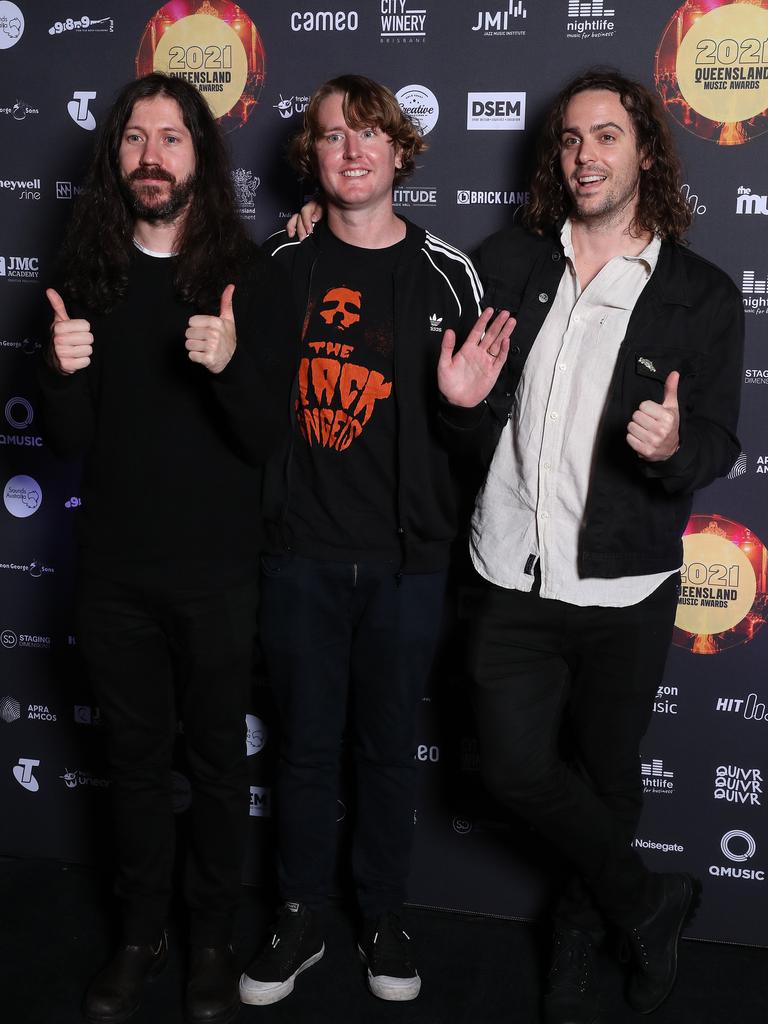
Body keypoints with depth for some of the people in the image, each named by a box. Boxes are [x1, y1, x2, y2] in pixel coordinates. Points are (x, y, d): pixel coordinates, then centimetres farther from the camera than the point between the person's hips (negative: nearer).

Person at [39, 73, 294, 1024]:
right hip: (113, 568, 3)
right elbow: (72, 439, 1)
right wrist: (64, 371, -20)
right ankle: (141, 933, 33)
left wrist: (231, 365, -29)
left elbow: (264, 438, -10)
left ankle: (212, 937, 30)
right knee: (134, 755, 16)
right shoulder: (85, 273, 2)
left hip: (215, 570, -2)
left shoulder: (251, 277, -7)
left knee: (216, 759, 11)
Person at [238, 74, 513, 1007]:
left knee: (388, 746, 12)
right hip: (301, 549, 1)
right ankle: (301, 921, 29)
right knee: (306, 744, 11)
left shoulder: (445, 273, 1)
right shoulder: (280, 267, 3)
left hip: (406, 553, 0)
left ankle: (383, 918, 31)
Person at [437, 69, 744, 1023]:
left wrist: (675, 448, -26)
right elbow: (477, 434, 6)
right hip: (515, 577, 2)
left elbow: (717, 442, -4)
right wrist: (463, 402, -17)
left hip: (625, 589, -1)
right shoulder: (506, 264, 3)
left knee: (606, 772, 12)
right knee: (516, 768, 0)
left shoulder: (701, 294, -3)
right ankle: (651, 904, 26)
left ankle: (580, 933, 40)